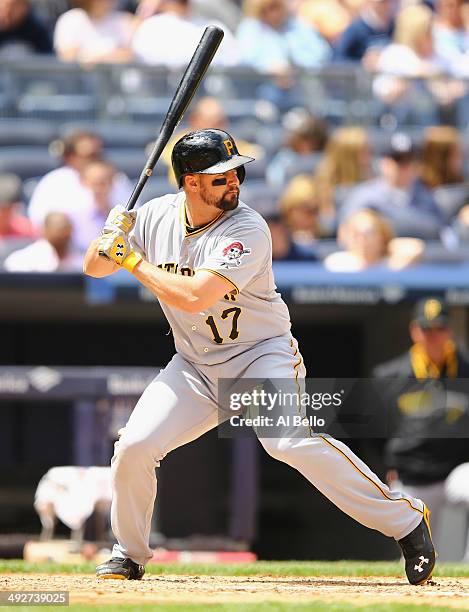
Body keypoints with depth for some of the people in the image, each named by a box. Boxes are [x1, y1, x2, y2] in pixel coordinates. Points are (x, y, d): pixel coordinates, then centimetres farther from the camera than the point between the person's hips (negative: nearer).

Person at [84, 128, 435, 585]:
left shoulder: (247, 230, -21)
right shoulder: (156, 216, -3)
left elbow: (194, 297, -31)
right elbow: (94, 268, 6)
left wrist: (132, 259, -23)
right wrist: (110, 238, -16)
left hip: (262, 355, -5)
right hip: (195, 367, 5)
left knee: (289, 441, -29)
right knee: (134, 446, -10)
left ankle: (404, 522, -22)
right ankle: (128, 555, 15)